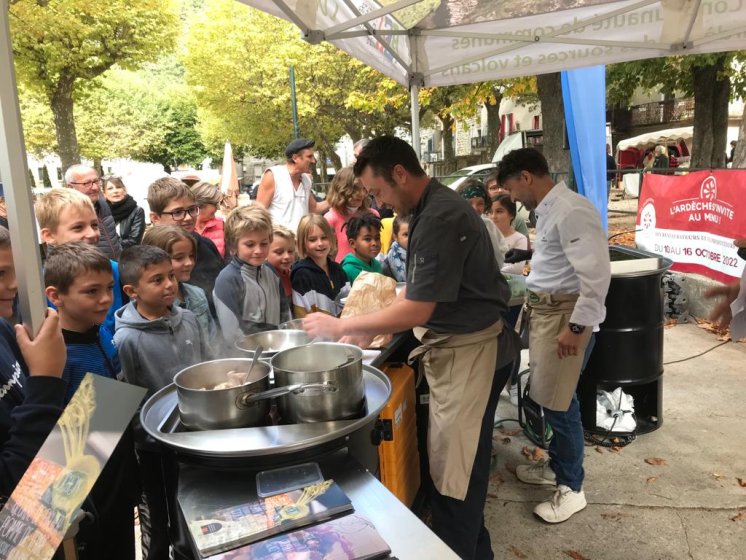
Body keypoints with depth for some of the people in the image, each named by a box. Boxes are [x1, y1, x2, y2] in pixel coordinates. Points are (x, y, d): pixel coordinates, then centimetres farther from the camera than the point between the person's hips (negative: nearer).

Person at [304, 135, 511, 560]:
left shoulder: (441, 218, -24)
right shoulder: (430, 209, 8)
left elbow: (417, 310, -25)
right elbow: (415, 290, 14)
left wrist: (342, 326, -15)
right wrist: (367, 332, 8)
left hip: (470, 349, -10)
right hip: (453, 343, 10)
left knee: (455, 469, 2)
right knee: (456, 462, 20)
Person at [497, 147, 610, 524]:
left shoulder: (571, 211, -20)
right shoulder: (547, 210, 10)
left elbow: (596, 275, -23)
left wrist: (576, 327, -23)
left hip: (564, 312, -9)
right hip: (543, 308, 9)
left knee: (557, 401, 1)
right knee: (547, 397, 18)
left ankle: (571, 488, 19)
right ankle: (557, 465, 37)